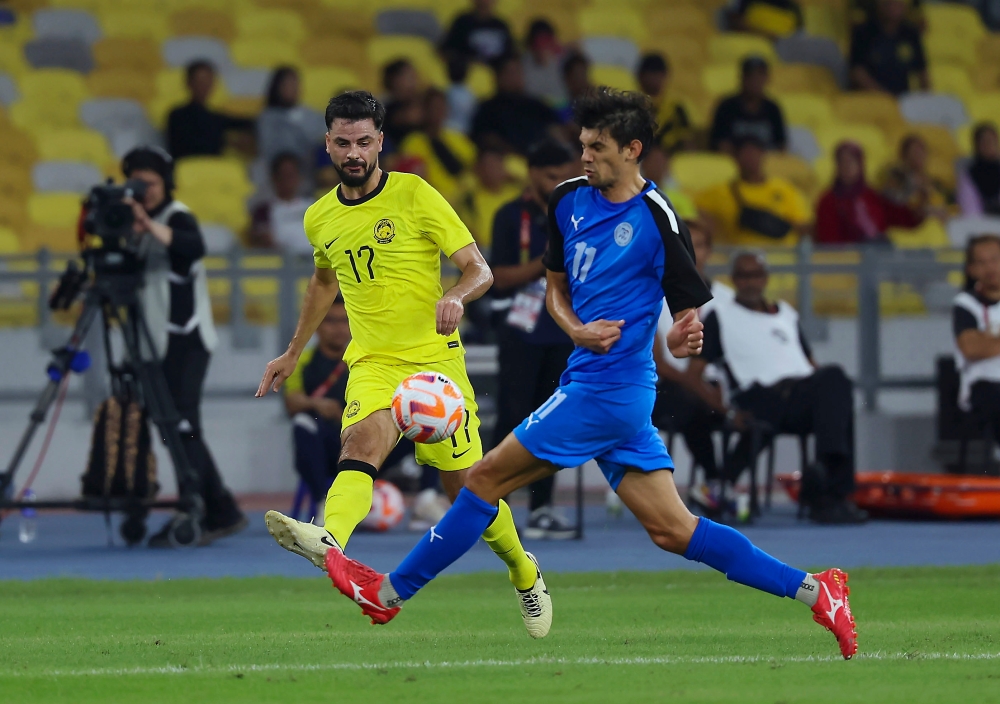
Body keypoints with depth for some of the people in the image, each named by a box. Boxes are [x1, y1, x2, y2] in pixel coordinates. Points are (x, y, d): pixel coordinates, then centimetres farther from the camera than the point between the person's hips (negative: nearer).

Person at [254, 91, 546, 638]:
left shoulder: (416, 196, -5)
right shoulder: (320, 219, 9)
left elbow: (480, 270, -5)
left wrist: (456, 297, -27)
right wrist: (293, 354, 35)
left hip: (435, 358, -2)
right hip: (372, 363, 2)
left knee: (466, 486, 3)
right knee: (362, 440, -30)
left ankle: (523, 572, 30)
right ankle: (331, 541, -58)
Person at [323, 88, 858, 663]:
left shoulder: (657, 220, -12)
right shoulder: (571, 201, 10)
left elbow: (691, 310, -7)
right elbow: (556, 286, 20)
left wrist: (682, 339, -29)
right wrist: (578, 330, -1)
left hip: (606, 389, -8)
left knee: (487, 477, -1)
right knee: (672, 530, 4)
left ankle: (390, 592, 10)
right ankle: (810, 589, 4)